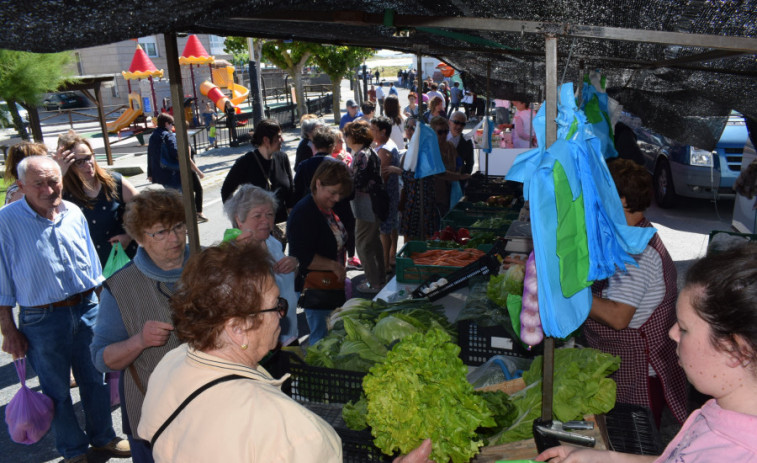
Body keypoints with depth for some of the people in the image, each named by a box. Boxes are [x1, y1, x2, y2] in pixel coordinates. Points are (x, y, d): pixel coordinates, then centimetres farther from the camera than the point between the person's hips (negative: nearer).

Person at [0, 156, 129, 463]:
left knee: (95, 379, 17)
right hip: (41, 320, -4)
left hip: (87, 310, 4)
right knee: (57, 388, 12)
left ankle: (102, 435, 39)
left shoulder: (74, 213, 2)